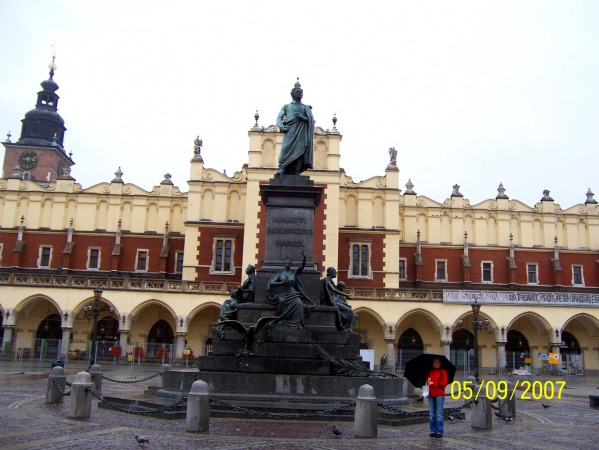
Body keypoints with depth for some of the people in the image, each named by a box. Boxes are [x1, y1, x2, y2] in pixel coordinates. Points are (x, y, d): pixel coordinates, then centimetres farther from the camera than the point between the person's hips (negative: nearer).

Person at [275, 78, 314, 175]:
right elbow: (279, 117, 10)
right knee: (285, 151, -19)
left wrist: (302, 117, -6)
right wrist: (281, 126, -12)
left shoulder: (306, 107, 25)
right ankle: (281, 171, -24)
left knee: (298, 155, -12)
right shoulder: (286, 106, 24)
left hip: (301, 135, 1)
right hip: (289, 133, -1)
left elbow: (311, 120, 12)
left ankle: (296, 174, -16)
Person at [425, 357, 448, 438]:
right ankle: (433, 431, 13)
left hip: (439, 395, -4)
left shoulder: (443, 372, 2)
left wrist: (433, 383, -11)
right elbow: (426, 381, 17)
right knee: (432, 414, 7)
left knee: (439, 414, -5)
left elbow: (444, 383, -6)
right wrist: (427, 382, -6)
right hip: (431, 395, 4)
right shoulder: (429, 372, 15)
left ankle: (439, 431, 0)